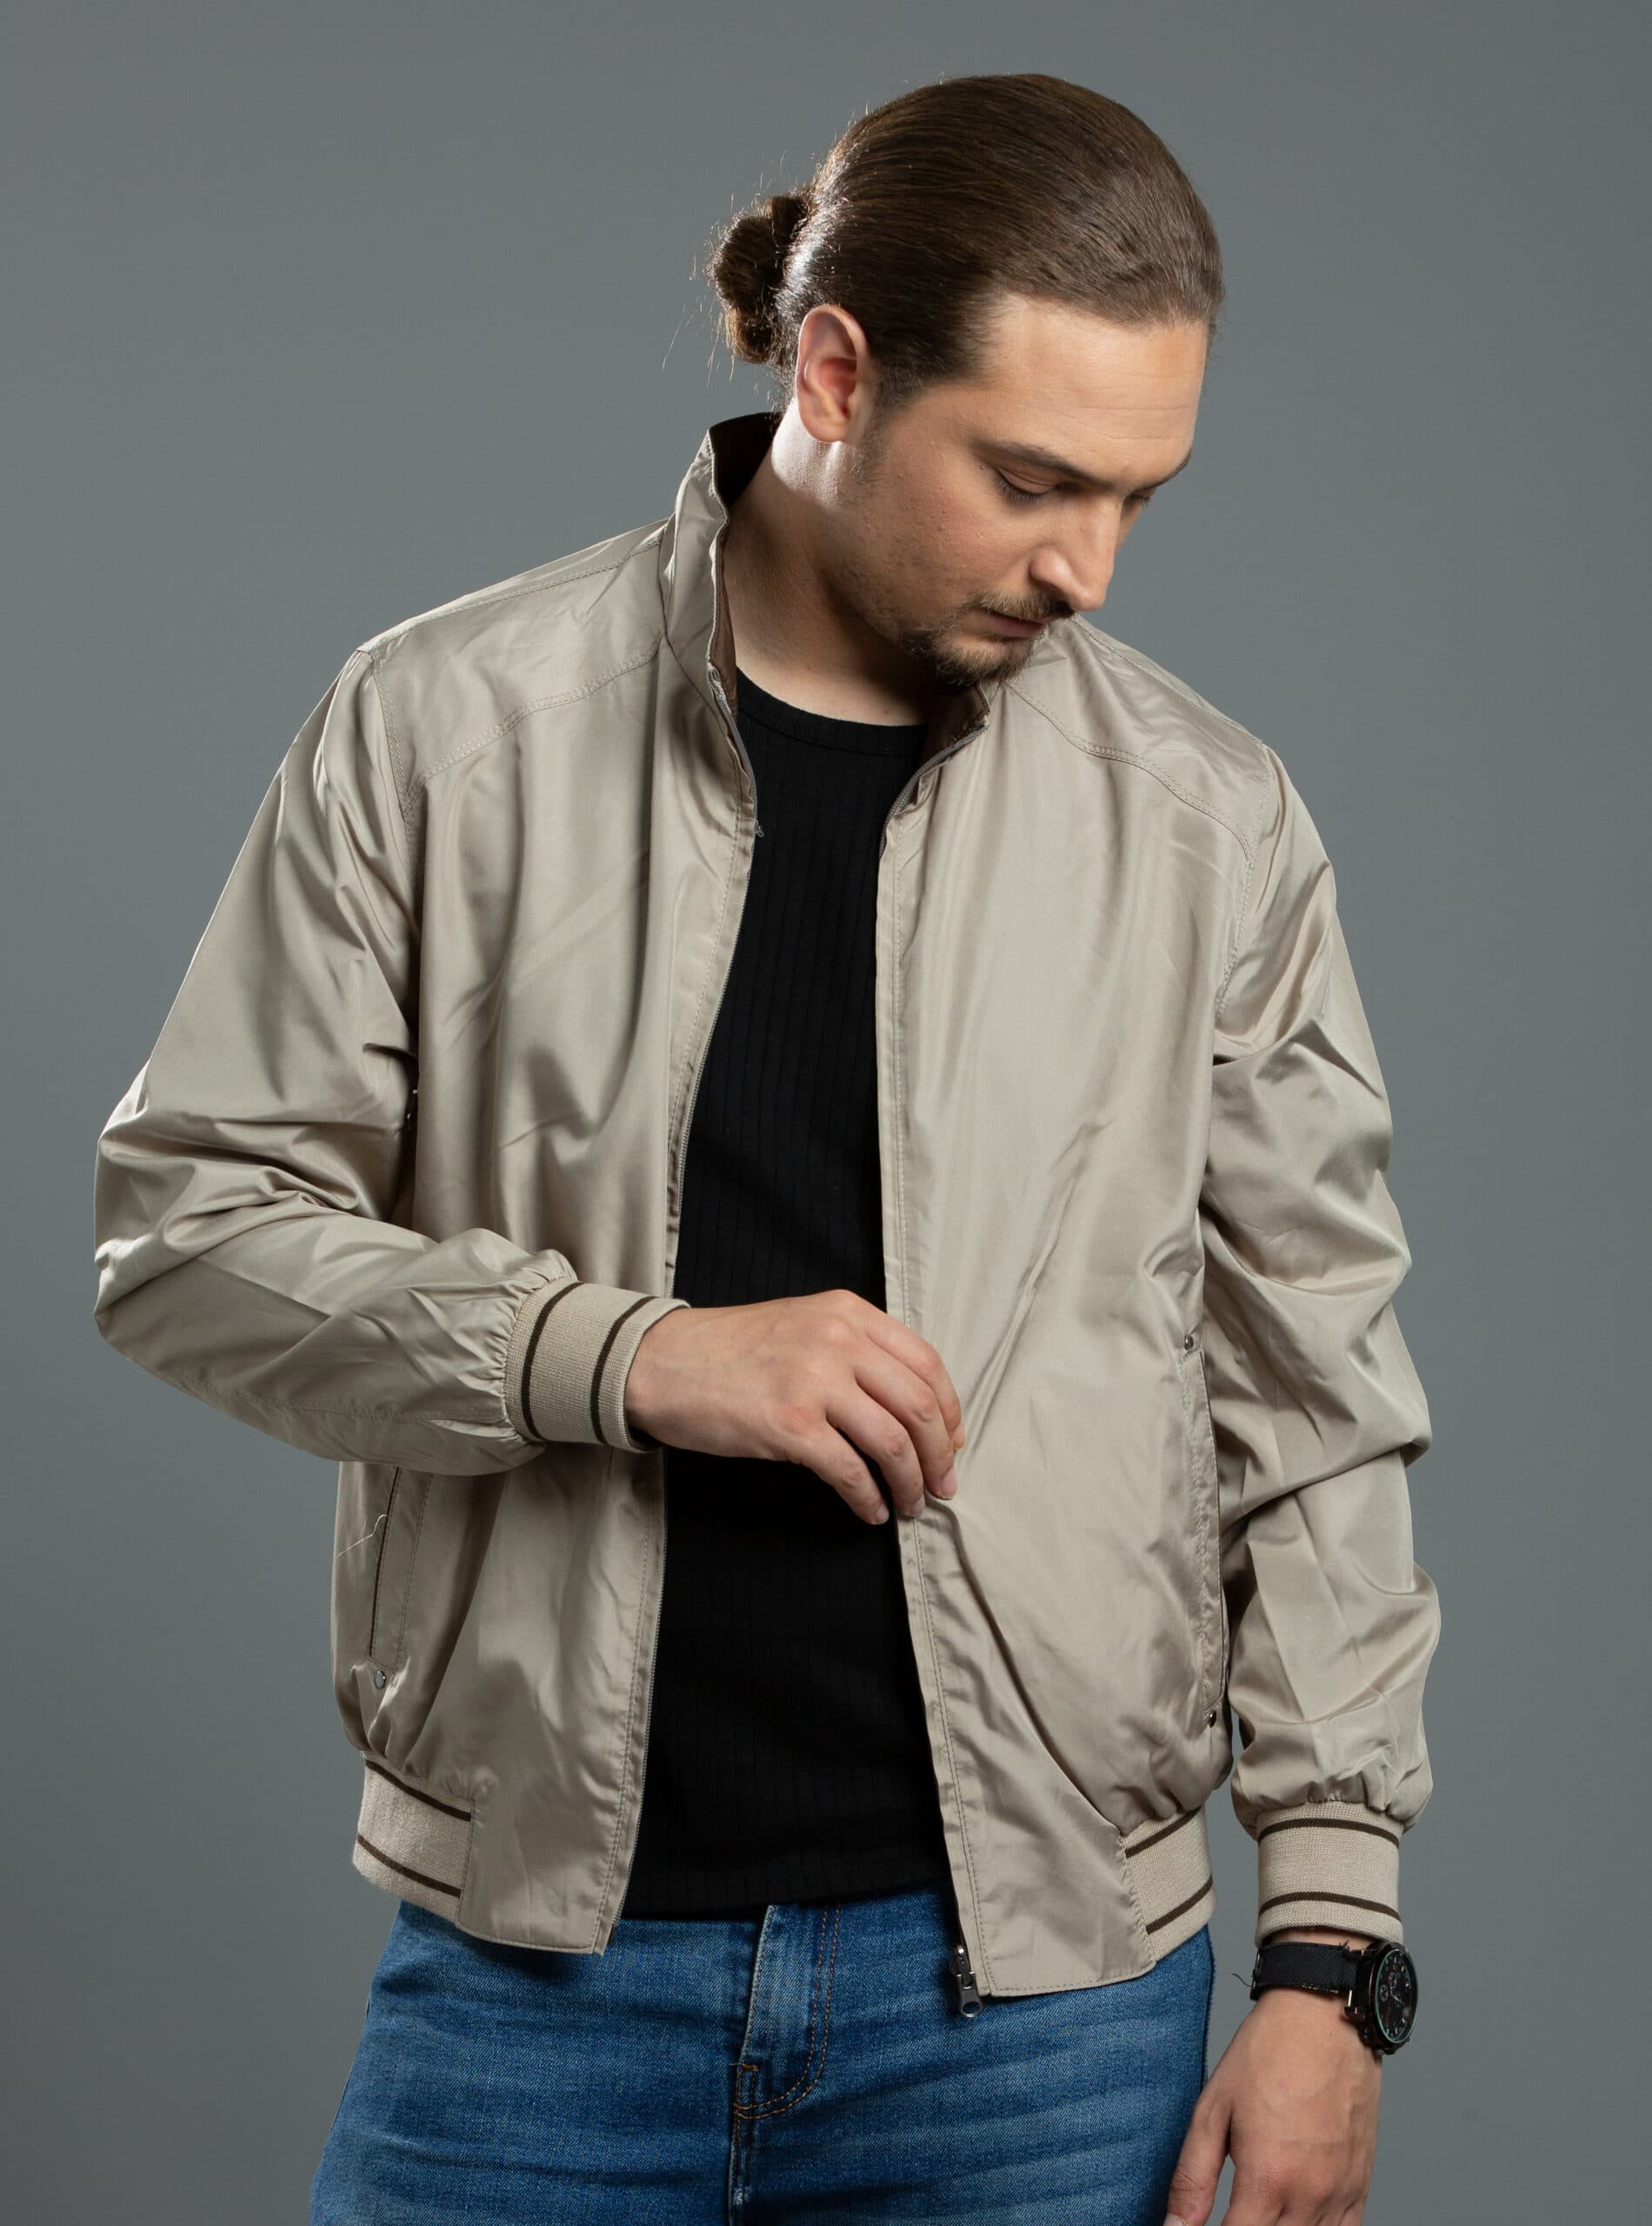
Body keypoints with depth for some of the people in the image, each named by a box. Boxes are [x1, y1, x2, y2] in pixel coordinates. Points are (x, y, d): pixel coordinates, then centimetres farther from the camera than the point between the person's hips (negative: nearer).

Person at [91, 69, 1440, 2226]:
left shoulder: (1216, 822, 1)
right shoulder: (447, 726, -2)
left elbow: (1316, 1417, 4)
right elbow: (185, 1221, -1)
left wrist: (1331, 1950, 0)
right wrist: (618, 1355, -16)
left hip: (1037, 1985, 1)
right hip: (537, 1954, -1)